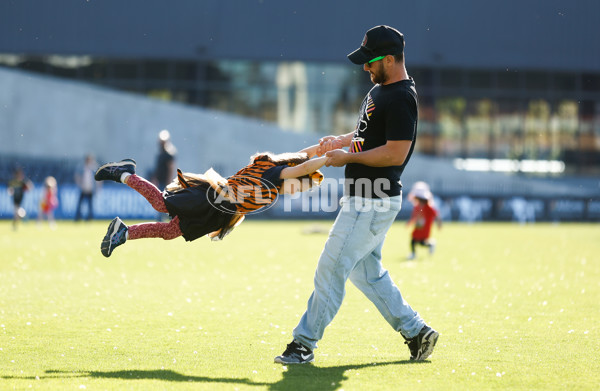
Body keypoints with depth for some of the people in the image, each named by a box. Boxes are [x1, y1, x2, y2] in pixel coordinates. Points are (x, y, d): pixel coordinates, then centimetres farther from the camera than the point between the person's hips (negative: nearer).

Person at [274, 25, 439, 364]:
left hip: (374, 203, -11)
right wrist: (343, 140, 7)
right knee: (367, 272, 17)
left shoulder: (401, 99, -19)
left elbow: (396, 153, -25)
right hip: (363, 198, 11)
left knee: (332, 267, -7)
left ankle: (305, 343, 0)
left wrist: (348, 157, -18)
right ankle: (417, 332, 22)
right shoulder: (380, 89, 14)